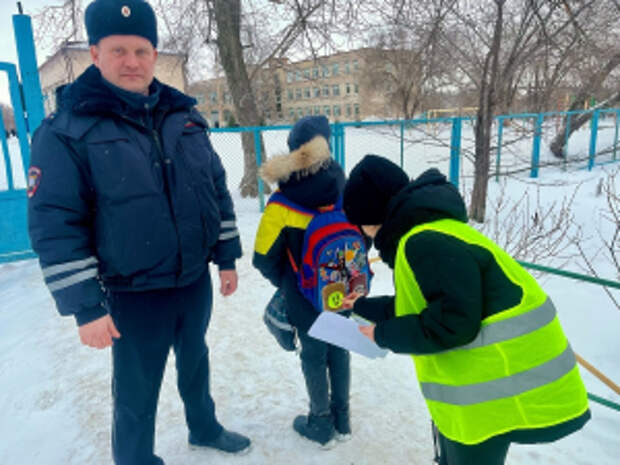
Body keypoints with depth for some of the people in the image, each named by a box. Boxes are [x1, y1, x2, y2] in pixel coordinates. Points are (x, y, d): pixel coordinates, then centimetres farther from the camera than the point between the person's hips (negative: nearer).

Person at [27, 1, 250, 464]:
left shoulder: (185, 117, 2)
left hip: (196, 281, 5)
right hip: (133, 296, -4)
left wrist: (227, 258, 7)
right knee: (137, 394, 12)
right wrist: (85, 306, -15)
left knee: (195, 362, 26)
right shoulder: (67, 130, -13)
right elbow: (55, 226, -14)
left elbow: (218, 189, 7)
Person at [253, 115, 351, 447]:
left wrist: (284, 283, 6)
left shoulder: (282, 204, -17)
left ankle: (322, 424, 29)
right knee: (339, 347, 18)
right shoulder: (345, 191, -8)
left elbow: (264, 258, -11)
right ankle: (342, 419, 34)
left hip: (305, 294, -3)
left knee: (313, 353, 12)